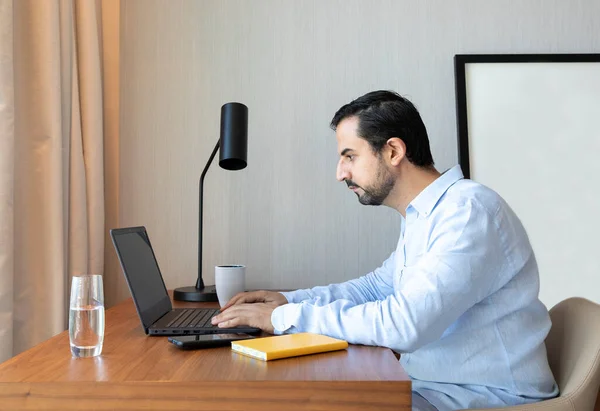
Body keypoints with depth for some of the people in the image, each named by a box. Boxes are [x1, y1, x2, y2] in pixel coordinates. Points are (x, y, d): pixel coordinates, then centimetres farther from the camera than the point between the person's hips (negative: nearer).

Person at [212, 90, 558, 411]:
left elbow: (406, 323, -29)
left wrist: (286, 317, -21)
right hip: (430, 382, 8)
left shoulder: (469, 210, -21)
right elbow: (378, 285, 22)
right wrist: (290, 300, 8)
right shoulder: (422, 217, 10)